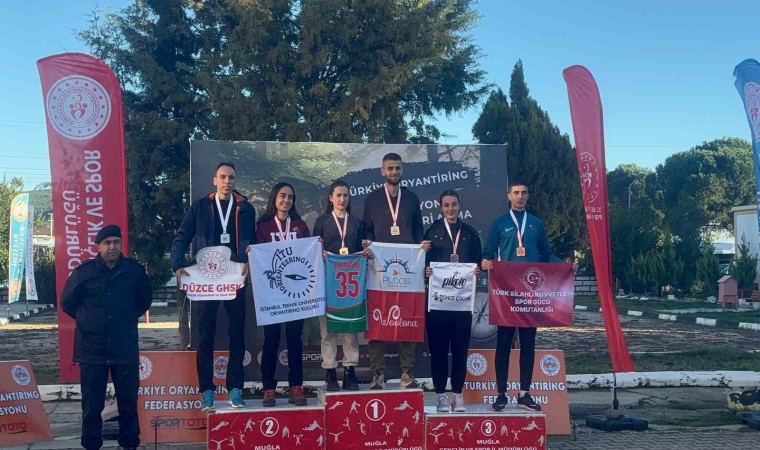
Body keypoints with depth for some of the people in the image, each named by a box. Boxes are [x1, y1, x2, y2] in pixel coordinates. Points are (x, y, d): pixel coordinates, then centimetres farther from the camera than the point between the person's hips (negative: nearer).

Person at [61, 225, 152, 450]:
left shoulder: (135, 270, 1)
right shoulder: (84, 271, -2)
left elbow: (144, 300, 18)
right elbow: (67, 303, 12)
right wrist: (88, 321, 11)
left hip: (126, 349, 1)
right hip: (91, 349, 0)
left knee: (128, 402, 7)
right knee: (92, 404, 6)